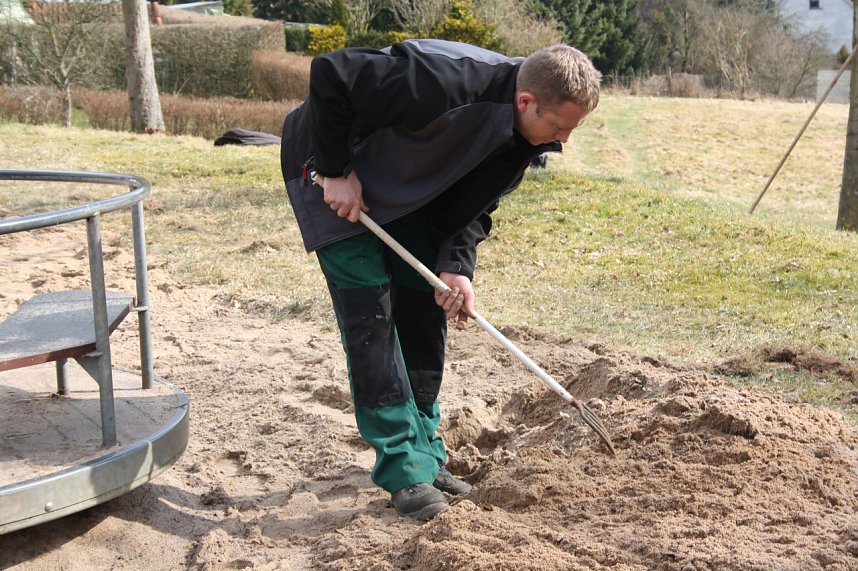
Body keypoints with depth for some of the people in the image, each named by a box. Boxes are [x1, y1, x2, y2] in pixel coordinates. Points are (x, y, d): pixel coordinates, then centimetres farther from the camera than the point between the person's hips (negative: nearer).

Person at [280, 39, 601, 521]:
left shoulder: (521, 135, -12)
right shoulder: (447, 84, -38)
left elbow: (473, 203, -1)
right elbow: (331, 75, -35)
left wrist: (457, 265, -17)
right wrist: (335, 171, -28)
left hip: (404, 188, 8)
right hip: (335, 177, -7)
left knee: (425, 306, 4)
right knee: (370, 313, -12)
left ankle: (426, 453, 15)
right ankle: (404, 467, -5)